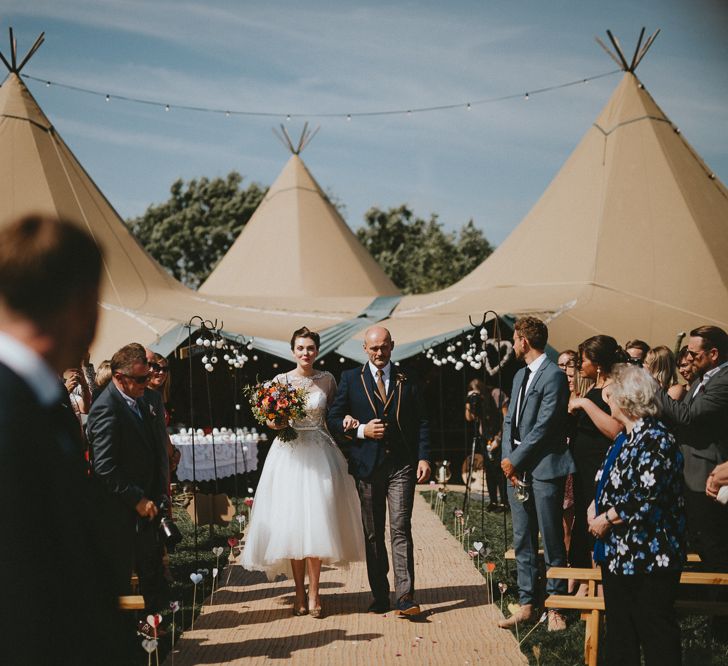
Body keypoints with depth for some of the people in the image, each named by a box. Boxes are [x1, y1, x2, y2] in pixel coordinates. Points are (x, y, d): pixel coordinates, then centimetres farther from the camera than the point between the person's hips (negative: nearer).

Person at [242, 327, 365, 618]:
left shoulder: (327, 380, 7)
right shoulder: (280, 380, 4)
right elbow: (271, 420, 6)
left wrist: (347, 419, -6)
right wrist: (276, 423, -15)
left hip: (320, 454, 0)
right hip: (289, 454, 0)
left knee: (316, 522, -4)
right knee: (291, 523, -1)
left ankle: (313, 593, 4)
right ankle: (300, 592, 7)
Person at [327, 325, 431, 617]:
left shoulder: (408, 381, 9)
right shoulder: (350, 379, 8)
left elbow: (421, 422, 8)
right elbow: (334, 419, 6)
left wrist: (424, 458, -3)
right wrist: (361, 431, -10)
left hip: (401, 465, -1)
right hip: (367, 466, 1)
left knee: (401, 529, -10)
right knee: (372, 534, 7)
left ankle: (405, 598, -13)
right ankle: (380, 596, 16)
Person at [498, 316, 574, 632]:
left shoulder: (554, 376, -11)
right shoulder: (520, 375, 17)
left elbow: (544, 426, -16)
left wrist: (515, 460, -12)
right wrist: (507, 459, 1)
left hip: (544, 469, -8)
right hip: (516, 469, 8)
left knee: (552, 543, 0)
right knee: (522, 541, 11)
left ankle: (555, 607, 8)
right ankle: (526, 603, 18)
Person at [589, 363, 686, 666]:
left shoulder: (655, 440, -19)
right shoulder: (626, 439, 12)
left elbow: (646, 497, -26)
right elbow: (610, 484, 22)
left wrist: (606, 519, -15)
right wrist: (594, 507, 4)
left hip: (648, 558, -10)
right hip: (618, 553, 10)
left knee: (655, 633, -1)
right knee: (620, 630, 17)